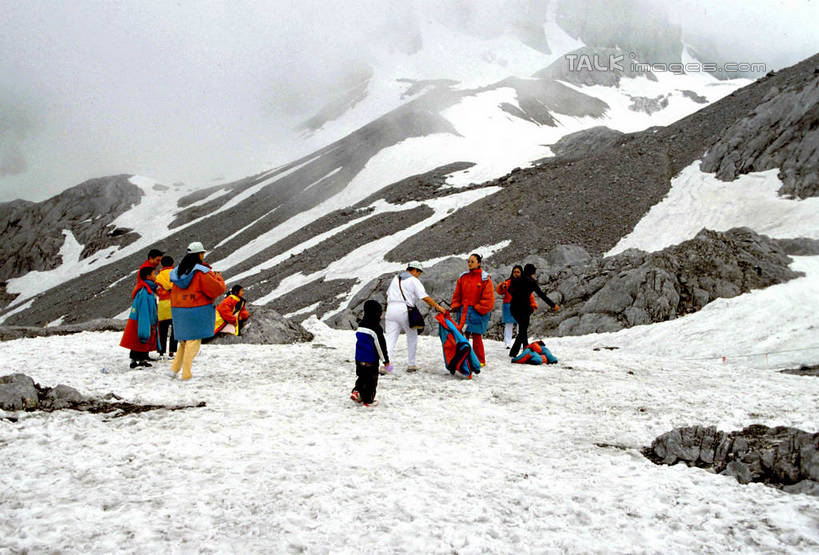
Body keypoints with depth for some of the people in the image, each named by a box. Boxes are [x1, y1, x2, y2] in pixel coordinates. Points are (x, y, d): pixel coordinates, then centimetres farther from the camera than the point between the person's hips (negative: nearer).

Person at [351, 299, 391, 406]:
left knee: (361, 377, 22)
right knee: (371, 380, 3)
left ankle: (356, 392, 11)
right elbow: (381, 346, -14)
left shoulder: (360, 325, 7)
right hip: (371, 361, -7)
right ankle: (368, 400, 8)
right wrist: (386, 361, -5)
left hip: (359, 359, 7)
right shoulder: (376, 328, -17)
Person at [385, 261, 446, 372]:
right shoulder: (414, 280, 0)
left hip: (391, 309, 5)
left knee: (390, 338, 2)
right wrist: (438, 307, -3)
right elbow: (425, 297, -7)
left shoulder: (395, 279, 21)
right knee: (412, 337, 14)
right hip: (404, 310, -5)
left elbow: (388, 293, 21)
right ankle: (411, 365, 18)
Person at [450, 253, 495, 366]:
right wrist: (455, 306, 3)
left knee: (476, 337, 0)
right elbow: (457, 294, 15)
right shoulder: (463, 277, 10)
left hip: (478, 312, -4)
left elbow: (488, 298, -7)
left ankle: (480, 361, 12)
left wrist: (478, 309, -11)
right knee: (463, 335, 4)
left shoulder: (485, 279, -5)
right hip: (463, 311, 4)